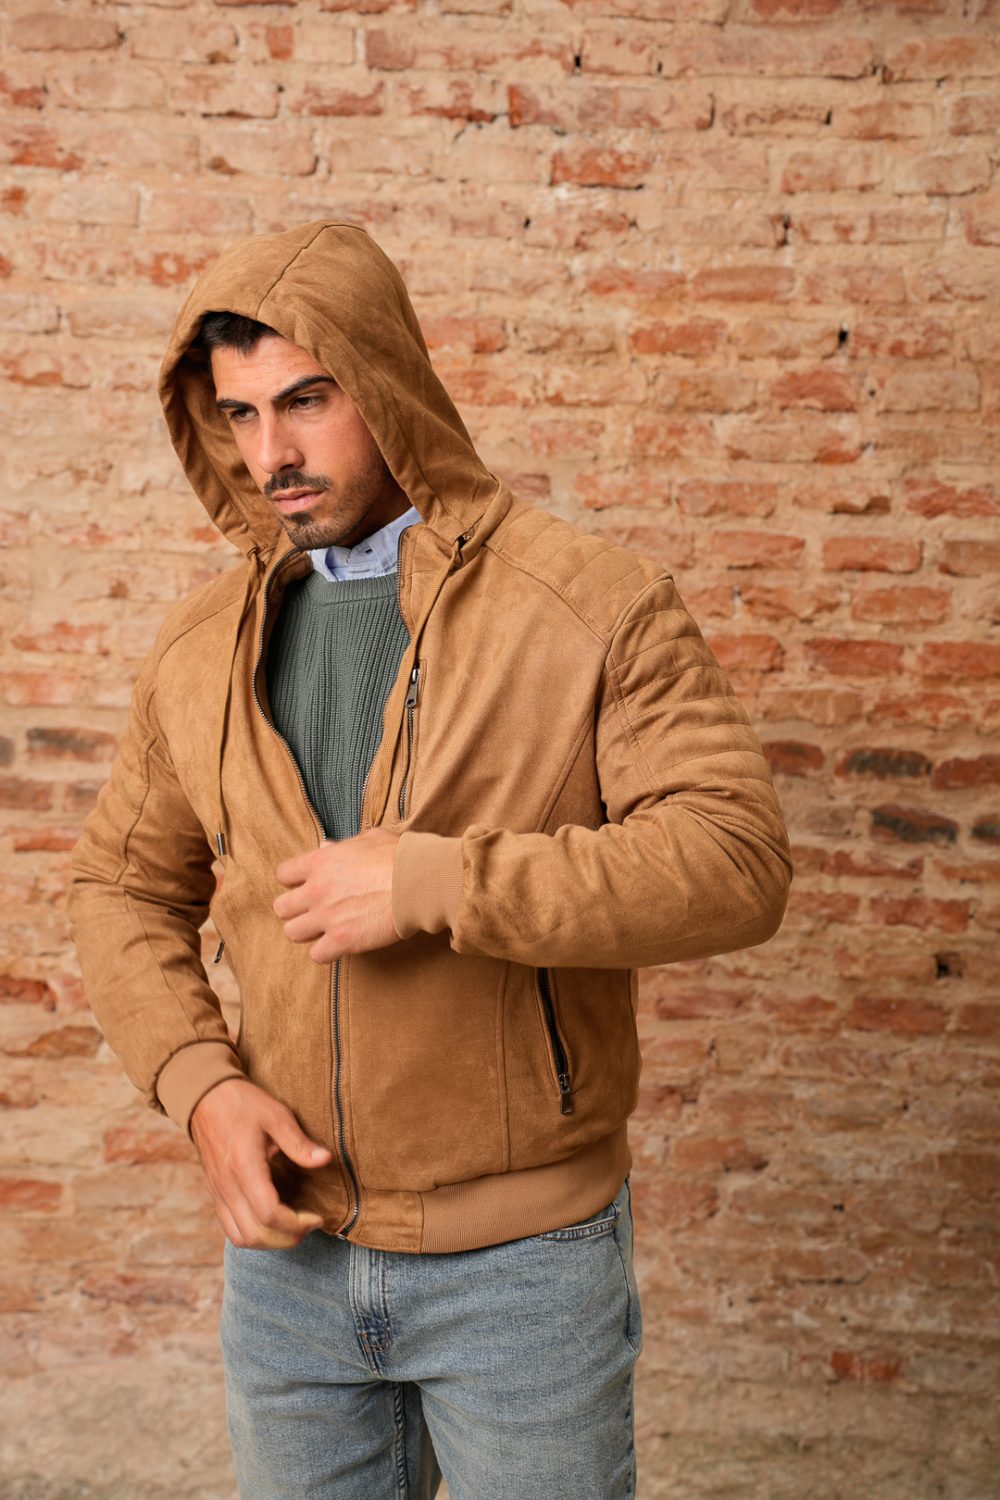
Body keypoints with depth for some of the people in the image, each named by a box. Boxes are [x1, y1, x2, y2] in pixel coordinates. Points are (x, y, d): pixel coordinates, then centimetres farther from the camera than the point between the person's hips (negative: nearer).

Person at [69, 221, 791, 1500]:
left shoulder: (593, 606, -11)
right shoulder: (201, 647, 2)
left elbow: (736, 861, -19)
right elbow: (123, 883, 9)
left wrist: (437, 883, -25)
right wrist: (200, 1083, -8)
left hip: (522, 1253, -3)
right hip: (285, 1245, 4)